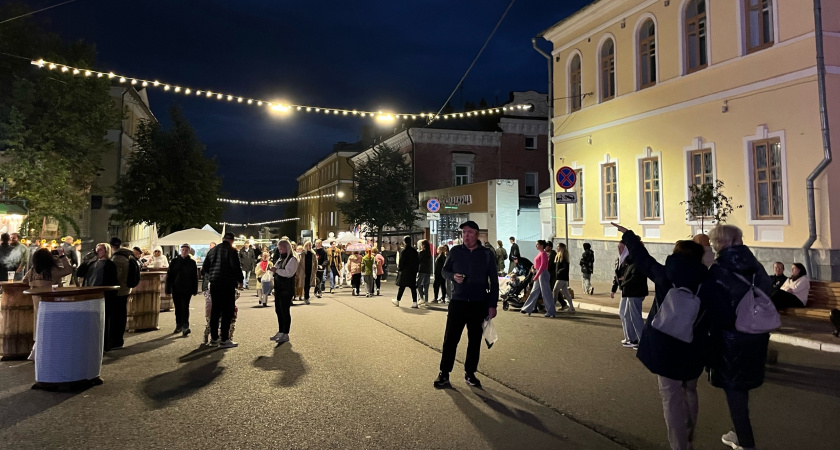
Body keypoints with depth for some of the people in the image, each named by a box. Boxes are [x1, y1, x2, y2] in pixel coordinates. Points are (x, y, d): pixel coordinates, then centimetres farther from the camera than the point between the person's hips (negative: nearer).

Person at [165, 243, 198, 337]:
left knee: (185, 308, -6)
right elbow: (169, 276, 3)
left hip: (187, 290, -2)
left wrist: (194, 290, -1)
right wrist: (168, 289, -1)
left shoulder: (192, 262, 1)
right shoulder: (174, 261, 3)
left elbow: (195, 277, 2)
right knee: (178, 308, 12)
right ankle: (178, 325, 24)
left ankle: (185, 327, -7)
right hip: (176, 289, 2)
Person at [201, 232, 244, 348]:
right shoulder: (231, 250, -8)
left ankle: (214, 338, 18)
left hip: (214, 284, 7)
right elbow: (236, 267, -14)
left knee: (215, 311, 13)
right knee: (227, 311, -3)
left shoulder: (212, 250, 13)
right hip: (228, 284, -6)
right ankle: (224, 340, -3)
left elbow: (204, 269, 17)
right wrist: (240, 280, -2)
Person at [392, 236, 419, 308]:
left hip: (405, 272, -4)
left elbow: (401, 262, -12)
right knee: (413, 287, 4)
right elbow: (418, 261, 7)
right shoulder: (414, 251, 3)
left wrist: (399, 269, 3)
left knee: (402, 287, 7)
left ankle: (397, 301, 21)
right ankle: (414, 302, 0)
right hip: (413, 272, 4)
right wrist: (416, 270, 14)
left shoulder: (403, 251, -13)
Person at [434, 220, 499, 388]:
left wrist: (492, 305, -1)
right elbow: (444, 270, 12)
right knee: (450, 338, -1)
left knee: (475, 340, 9)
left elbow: (494, 282, 4)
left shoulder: (487, 254, 1)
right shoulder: (455, 251, 2)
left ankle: (470, 373, 22)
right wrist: (453, 276, -11)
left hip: (479, 305, 0)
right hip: (458, 302, 0)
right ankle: (444, 373, 9)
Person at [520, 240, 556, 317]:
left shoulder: (543, 254, -14)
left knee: (545, 293, -4)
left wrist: (536, 276, -22)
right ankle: (527, 309, 16)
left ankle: (551, 312, 4)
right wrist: (534, 269, 5)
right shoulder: (539, 253, 14)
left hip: (543, 274, -10)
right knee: (534, 292, 11)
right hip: (538, 274, 10)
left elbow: (542, 266, -20)